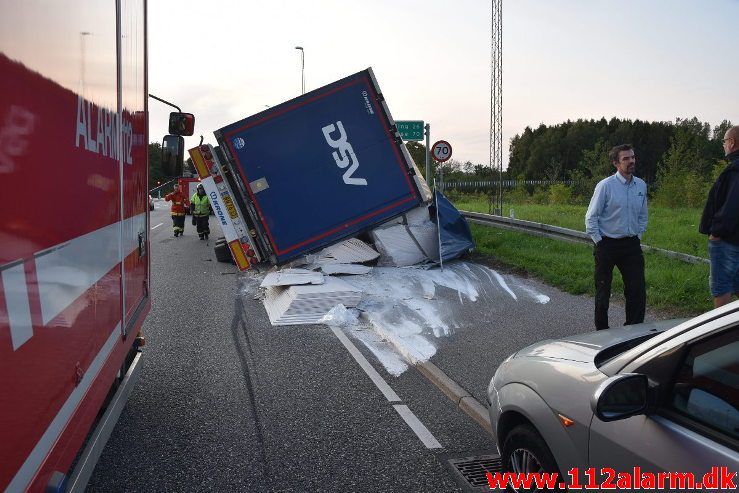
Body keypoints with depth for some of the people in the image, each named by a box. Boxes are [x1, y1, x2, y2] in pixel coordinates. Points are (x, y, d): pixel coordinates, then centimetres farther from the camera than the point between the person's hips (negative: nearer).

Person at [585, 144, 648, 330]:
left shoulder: (641, 185, 5)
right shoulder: (605, 186, -11)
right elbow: (591, 217, -7)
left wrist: (638, 235, 10)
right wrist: (599, 241, -7)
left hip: (632, 245, 4)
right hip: (607, 244, -4)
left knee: (637, 290, 1)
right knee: (603, 292, 7)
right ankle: (602, 331, 20)